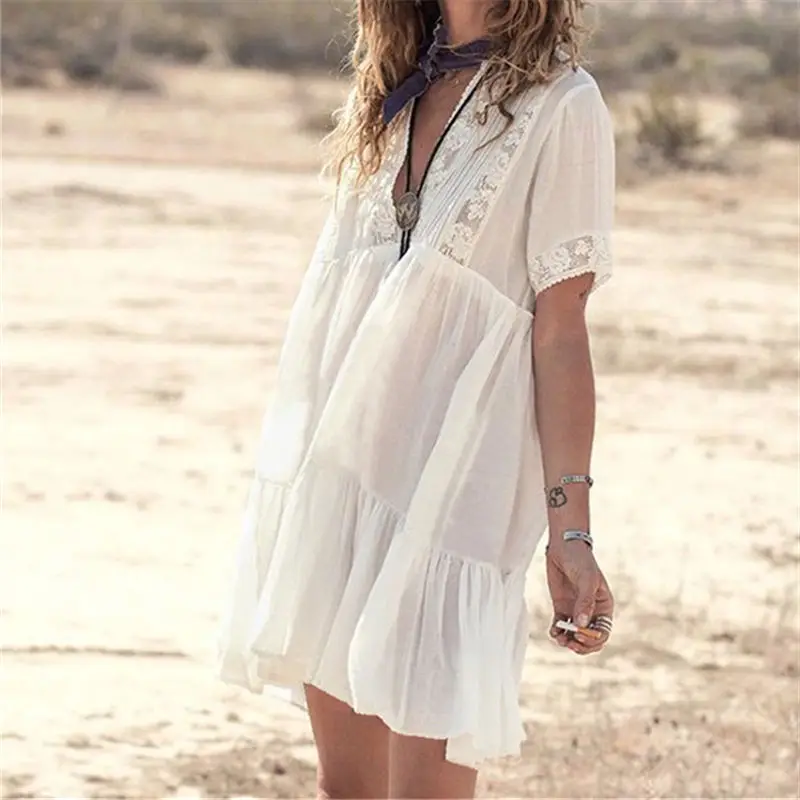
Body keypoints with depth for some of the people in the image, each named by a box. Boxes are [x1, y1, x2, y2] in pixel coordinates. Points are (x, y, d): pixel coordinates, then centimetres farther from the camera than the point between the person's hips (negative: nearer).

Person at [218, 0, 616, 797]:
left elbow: (560, 332, -8)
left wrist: (570, 531, -13)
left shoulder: (558, 105, -5)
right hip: (337, 472, 7)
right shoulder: (392, 90, 15)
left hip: (451, 486, -7)